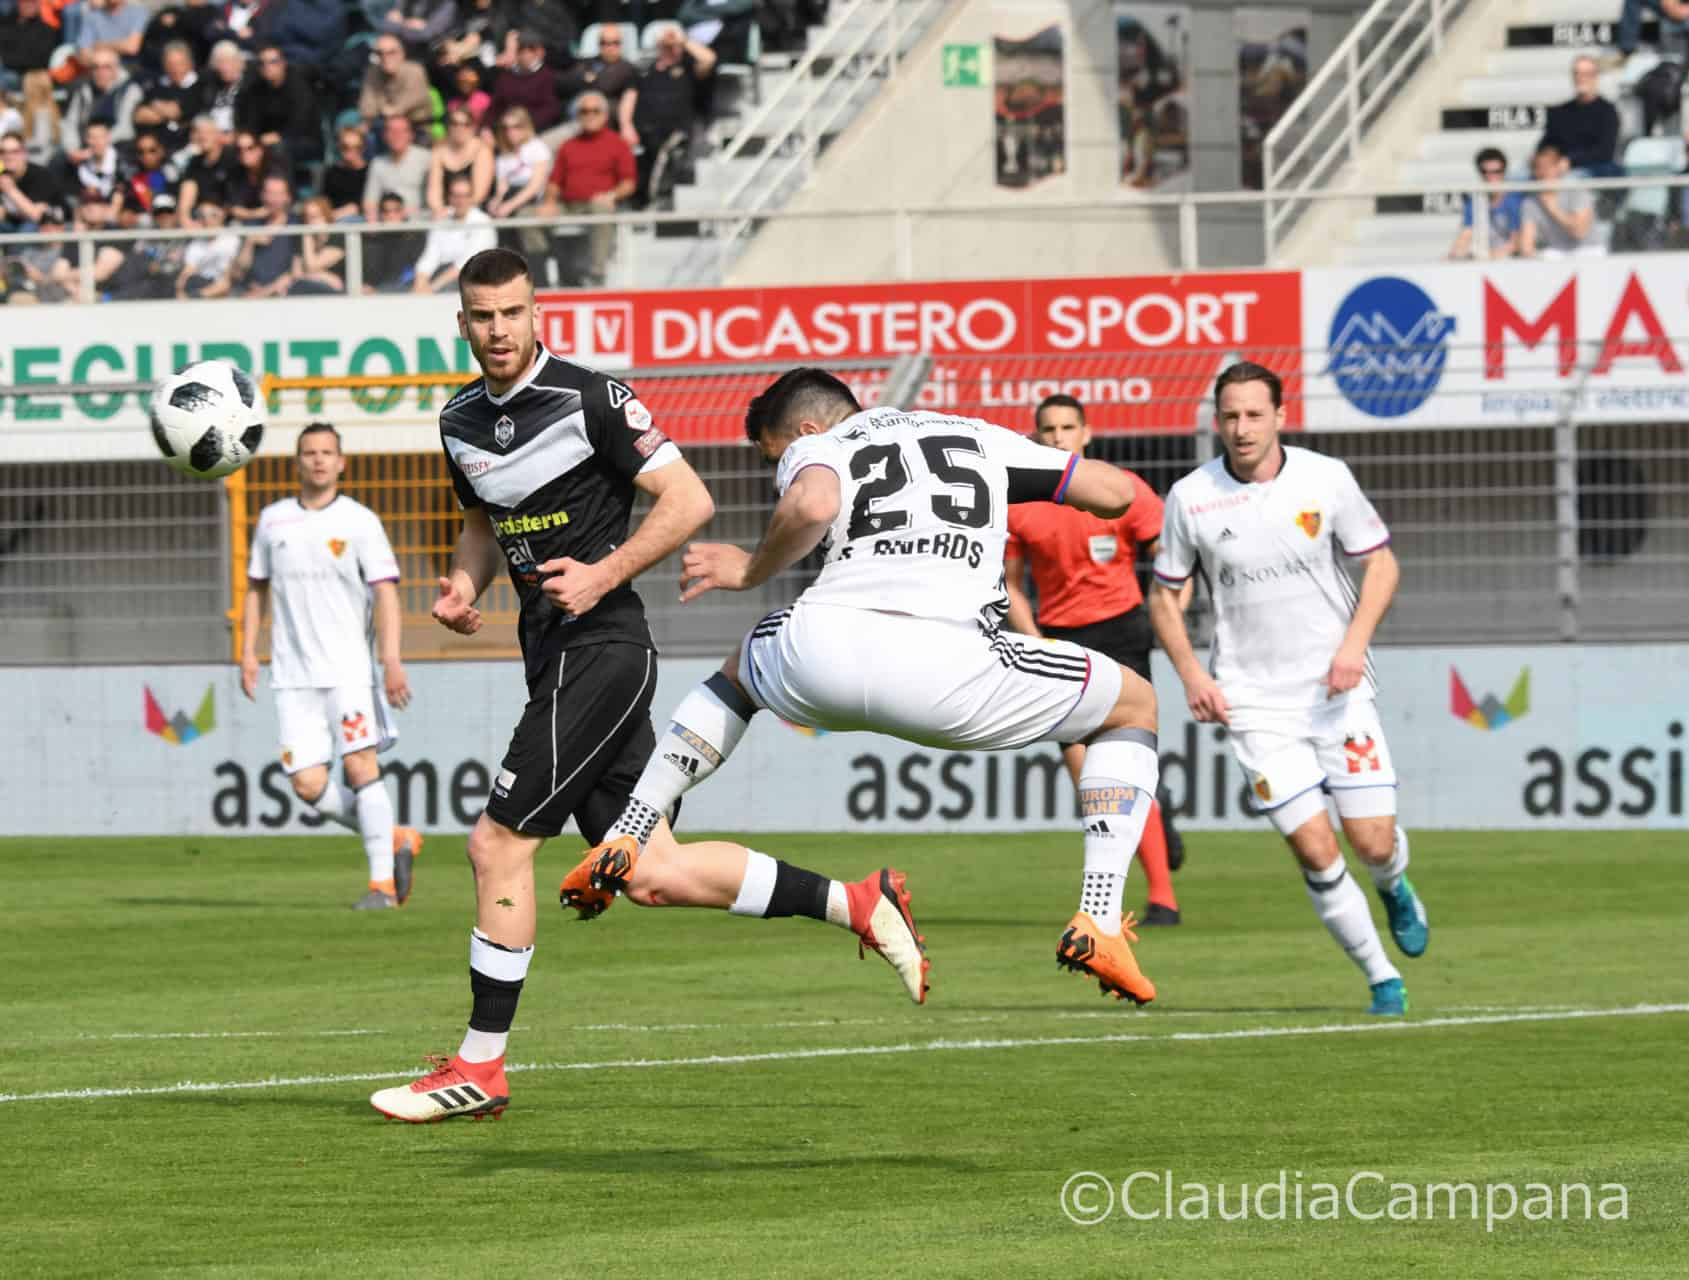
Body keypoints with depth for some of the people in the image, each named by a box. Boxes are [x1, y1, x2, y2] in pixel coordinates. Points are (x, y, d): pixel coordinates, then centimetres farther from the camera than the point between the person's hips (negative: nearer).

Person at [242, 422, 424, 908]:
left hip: (348, 668, -4)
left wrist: (391, 660, -18)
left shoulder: (359, 521, -1)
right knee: (308, 785, -5)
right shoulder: (273, 520, 11)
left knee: (360, 766, -14)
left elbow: (385, 592, -7)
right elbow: (256, 587, 20)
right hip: (293, 673, 4)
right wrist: (248, 651, 10)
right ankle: (394, 841, 13)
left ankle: (382, 882, -8)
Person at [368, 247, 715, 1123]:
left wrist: (604, 574, -20)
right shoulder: (462, 421, 11)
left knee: (499, 843, -11)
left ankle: (480, 1068, -5)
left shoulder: (590, 400, -12)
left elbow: (688, 500, -12)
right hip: (551, 652, 9)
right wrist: (464, 585, 7)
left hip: (600, 646, -9)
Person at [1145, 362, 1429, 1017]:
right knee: (1315, 851, -9)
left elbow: (1381, 562, 5)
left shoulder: (1326, 478, -5)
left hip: (1336, 687, 0)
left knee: (1374, 840, -5)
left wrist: (1355, 642, -10)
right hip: (1253, 700, 0)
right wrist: (1192, 674, -6)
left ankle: (1395, 889, 33)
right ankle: (1382, 979, 8)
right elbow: (1163, 595, 8)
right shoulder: (1190, 497, -4)